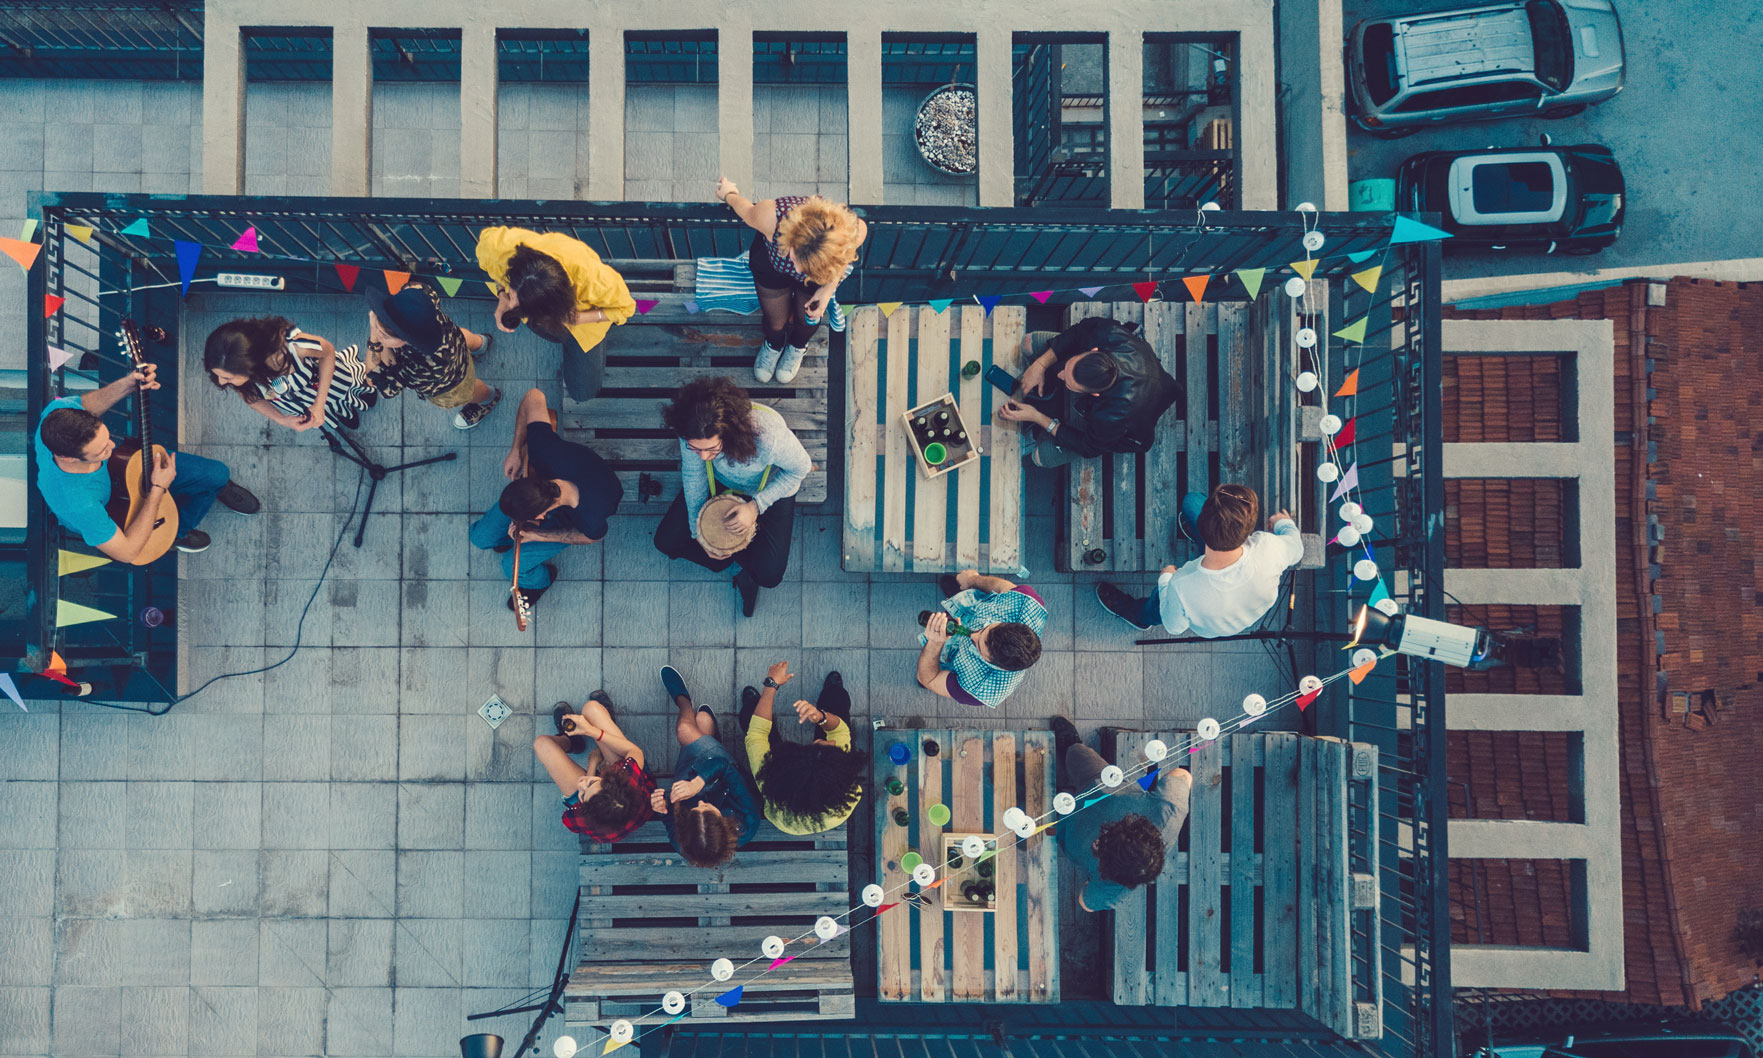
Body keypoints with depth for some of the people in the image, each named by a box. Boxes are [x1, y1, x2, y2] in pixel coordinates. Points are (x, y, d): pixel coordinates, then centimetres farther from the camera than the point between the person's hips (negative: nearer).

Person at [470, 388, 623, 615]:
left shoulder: (593, 525, -46)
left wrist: (535, 536, -25)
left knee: (513, 566, -10)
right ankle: (514, 537, 33)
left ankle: (540, 579, 26)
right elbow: (533, 396, -28)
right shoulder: (545, 449, -44)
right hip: (546, 474, 3)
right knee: (481, 537, -1)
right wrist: (516, 451, -24)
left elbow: (590, 538, -20)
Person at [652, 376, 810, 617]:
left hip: (769, 490, -4)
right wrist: (698, 529, -13)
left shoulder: (769, 436, -45)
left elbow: (801, 467, -23)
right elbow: (693, 475, -11)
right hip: (721, 482, 4)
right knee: (666, 541, -4)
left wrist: (755, 506, -29)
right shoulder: (694, 432, -32)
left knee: (768, 575, -18)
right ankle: (744, 561, 6)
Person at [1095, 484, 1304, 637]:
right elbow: (1296, 548, -13)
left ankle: (1141, 615, 54)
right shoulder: (1268, 547, -40)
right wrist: (1284, 523, 9)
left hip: (1211, 630, -3)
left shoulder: (1181, 587, -44)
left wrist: (1165, 579, -3)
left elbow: (1174, 627, -19)